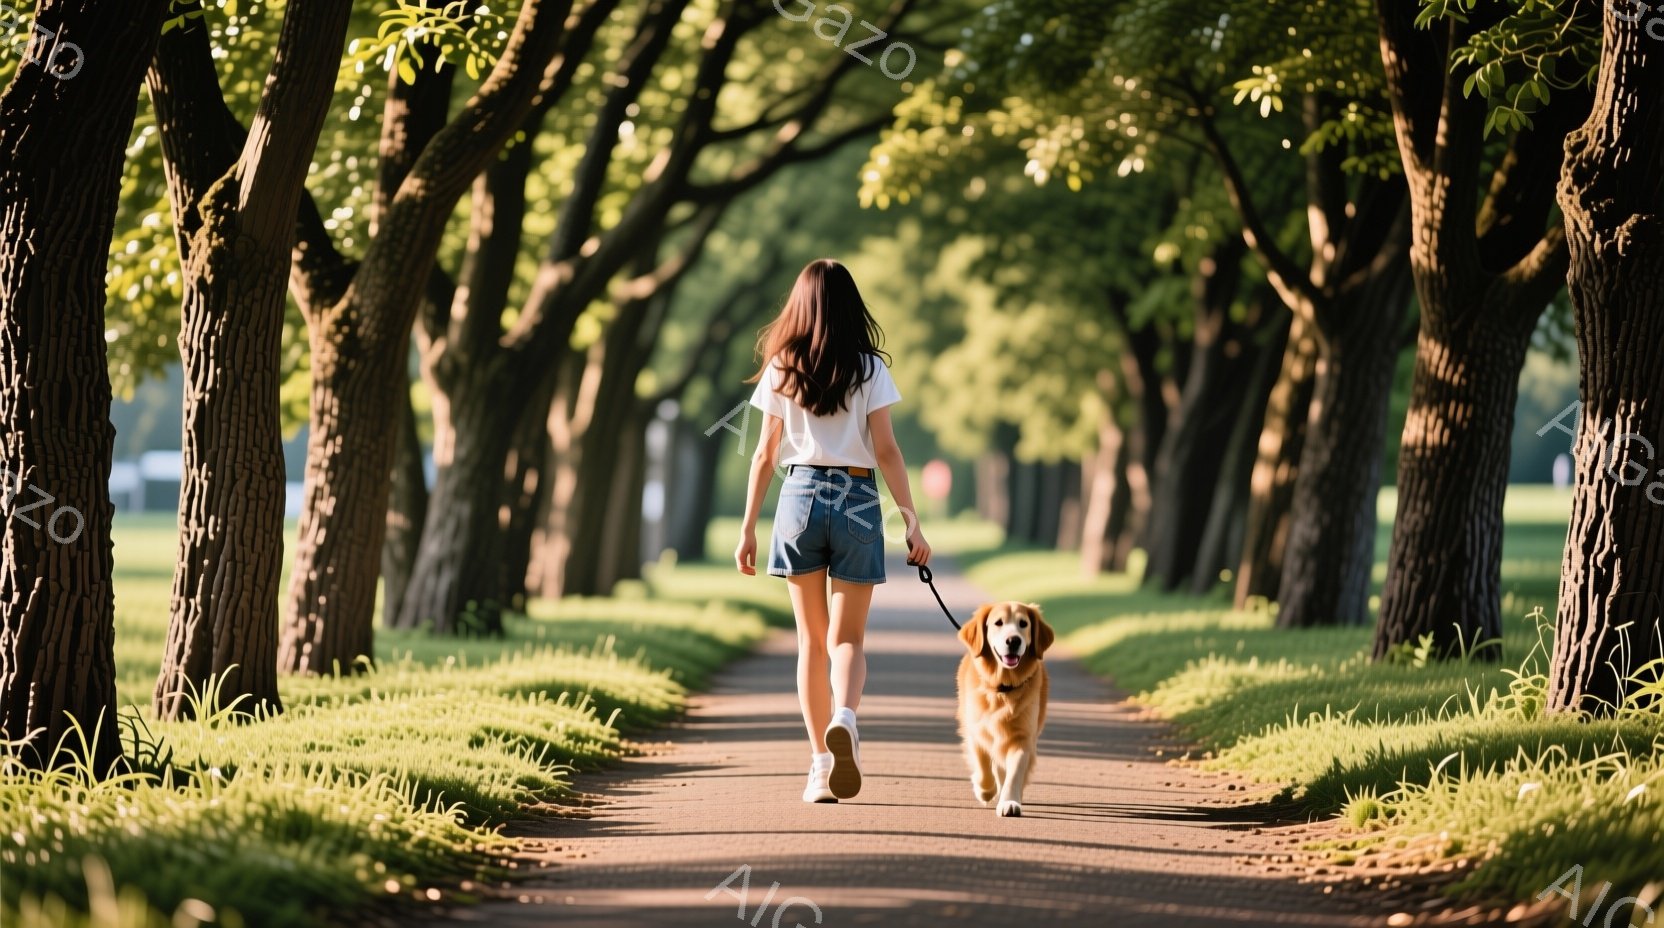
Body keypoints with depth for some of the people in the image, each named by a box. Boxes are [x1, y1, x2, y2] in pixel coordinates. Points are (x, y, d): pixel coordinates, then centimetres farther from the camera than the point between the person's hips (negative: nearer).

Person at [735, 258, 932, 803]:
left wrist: (749, 528, 9)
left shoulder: (781, 370, 3)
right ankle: (844, 718, -28)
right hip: (857, 500, -1)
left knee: (812, 639, 10)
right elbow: (886, 451, -5)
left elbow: (765, 455, 4)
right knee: (847, 637, 2)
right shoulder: (870, 369, -1)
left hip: (800, 497, 1)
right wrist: (912, 522, -2)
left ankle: (821, 761, 6)